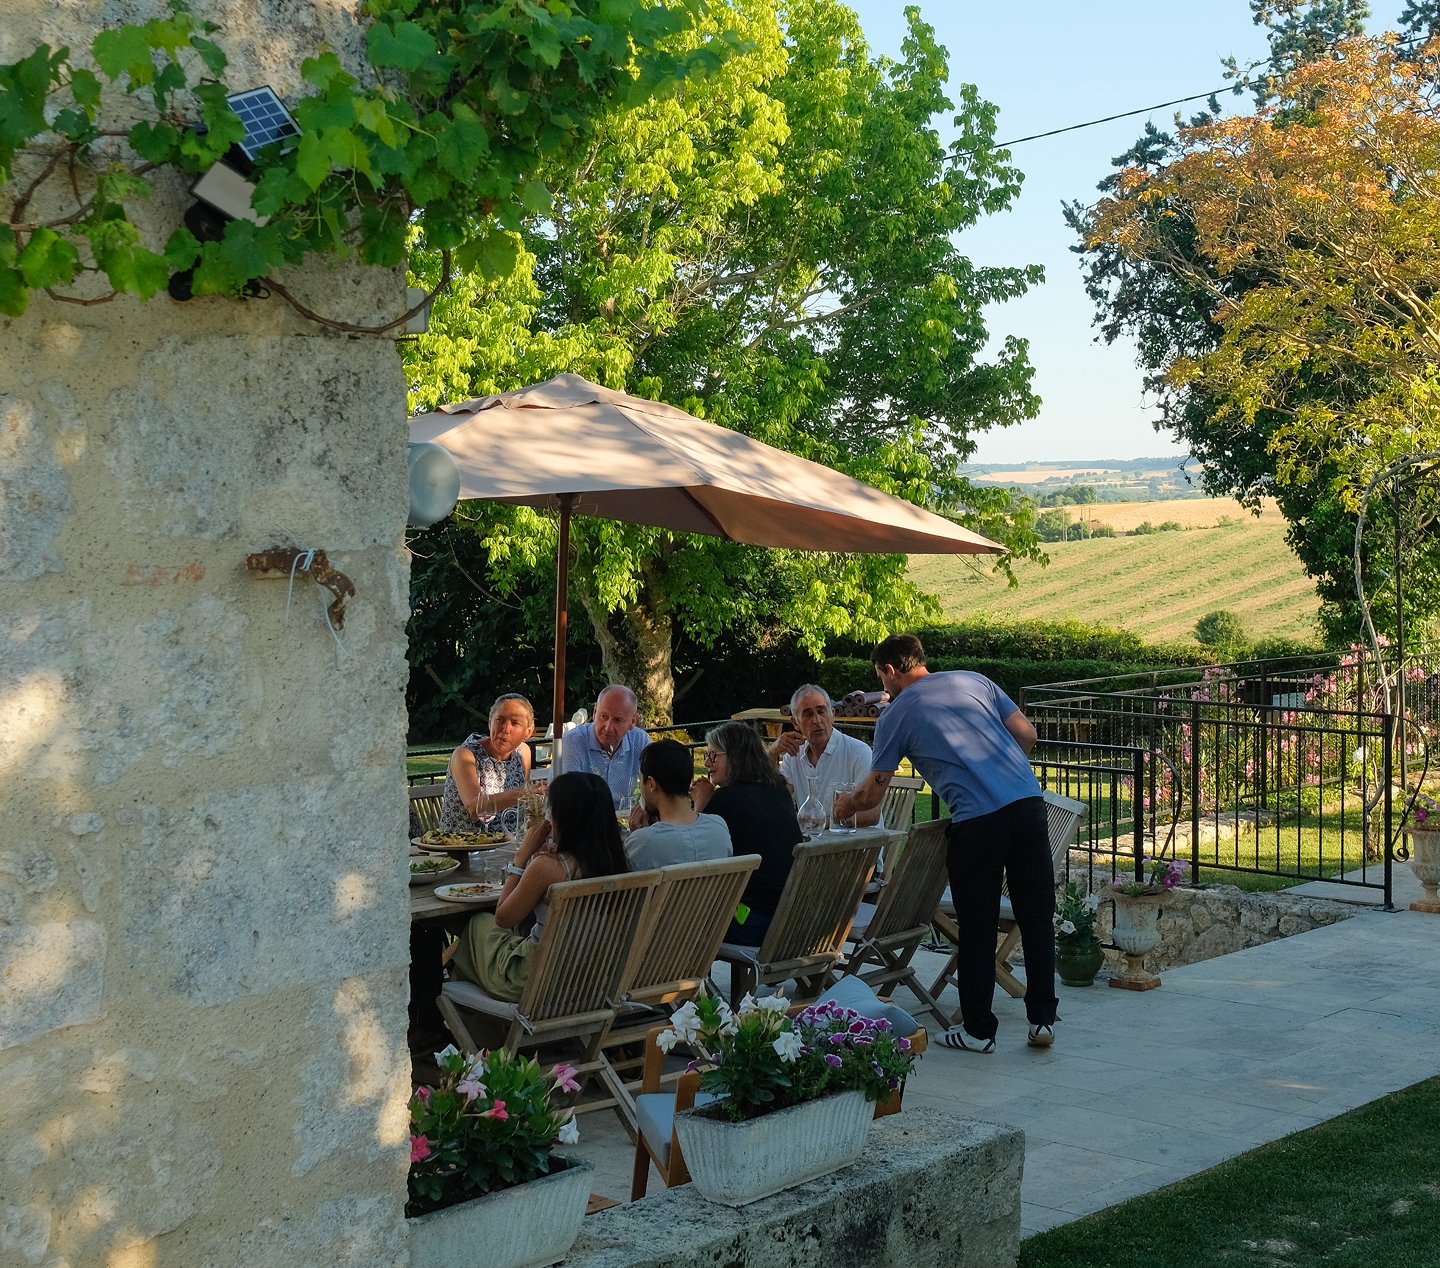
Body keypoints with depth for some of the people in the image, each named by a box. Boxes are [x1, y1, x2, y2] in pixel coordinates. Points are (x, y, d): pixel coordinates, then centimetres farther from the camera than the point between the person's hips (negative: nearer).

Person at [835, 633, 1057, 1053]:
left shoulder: (895, 715, 8)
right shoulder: (973, 681, 18)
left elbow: (871, 793, 14)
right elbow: (1026, 734, 13)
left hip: (977, 821, -4)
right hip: (1028, 802, 4)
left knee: (977, 928, 8)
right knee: (1037, 916, 11)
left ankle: (978, 1029, 16)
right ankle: (1042, 1019, 15)